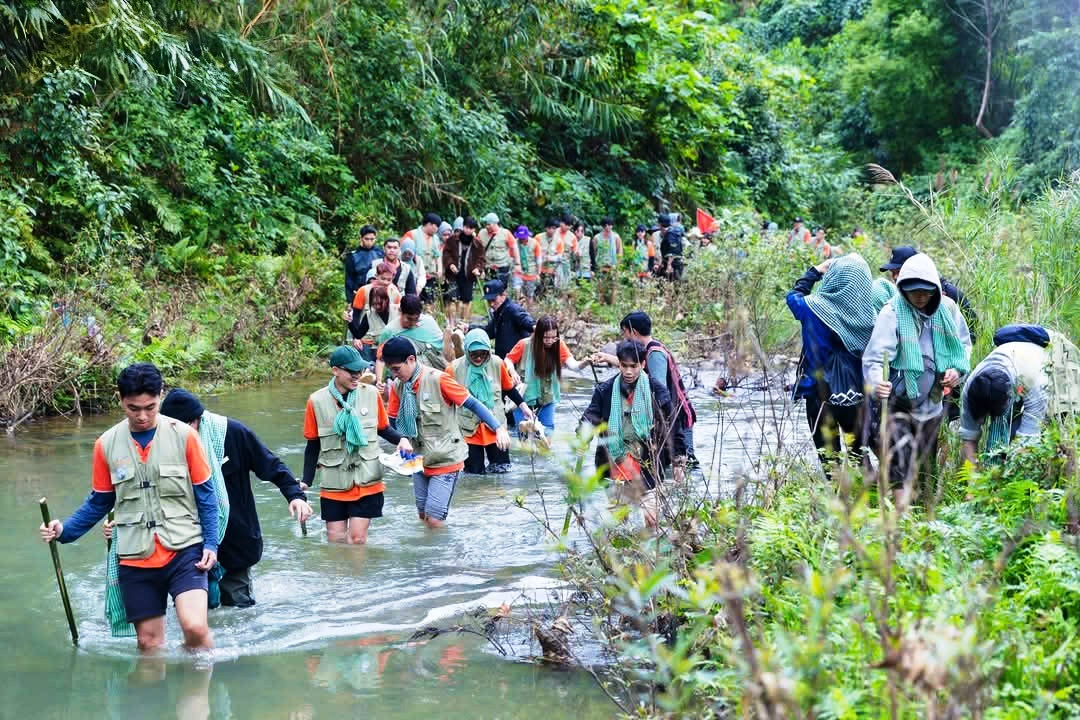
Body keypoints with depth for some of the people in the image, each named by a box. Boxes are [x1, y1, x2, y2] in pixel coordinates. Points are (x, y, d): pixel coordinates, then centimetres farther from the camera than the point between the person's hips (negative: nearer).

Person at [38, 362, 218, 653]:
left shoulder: (183, 435, -5)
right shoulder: (107, 444, 1)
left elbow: (205, 494, 2)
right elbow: (99, 502, 12)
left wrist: (211, 543, -6)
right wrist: (64, 530, -2)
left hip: (183, 549, -2)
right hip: (135, 559, 3)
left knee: (195, 627, -18)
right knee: (149, 642, 7)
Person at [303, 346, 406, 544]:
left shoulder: (371, 394, -4)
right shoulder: (317, 401, -6)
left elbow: (383, 429, 10)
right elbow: (313, 446, 4)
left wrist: (400, 440, -10)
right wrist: (306, 482, 1)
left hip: (367, 483, 0)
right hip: (333, 485, 0)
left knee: (357, 538, -5)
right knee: (336, 539, 5)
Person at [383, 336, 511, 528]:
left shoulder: (437, 379, -16)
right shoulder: (397, 386, 0)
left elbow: (472, 404, -13)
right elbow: (394, 421, 6)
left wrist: (498, 428, -22)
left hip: (446, 460, -6)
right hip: (419, 460, 6)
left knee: (434, 519, -10)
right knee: (423, 515, 13)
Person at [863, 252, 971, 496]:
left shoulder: (947, 309, 0)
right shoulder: (893, 312, -15)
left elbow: (964, 343, 15)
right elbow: (875, 354, -24)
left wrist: (958, 368, -4)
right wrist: (875, 381, -44)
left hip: (932, 400, 5)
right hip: (900, 401, -5)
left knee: (926, 461, 18)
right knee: (900, 462, -11)